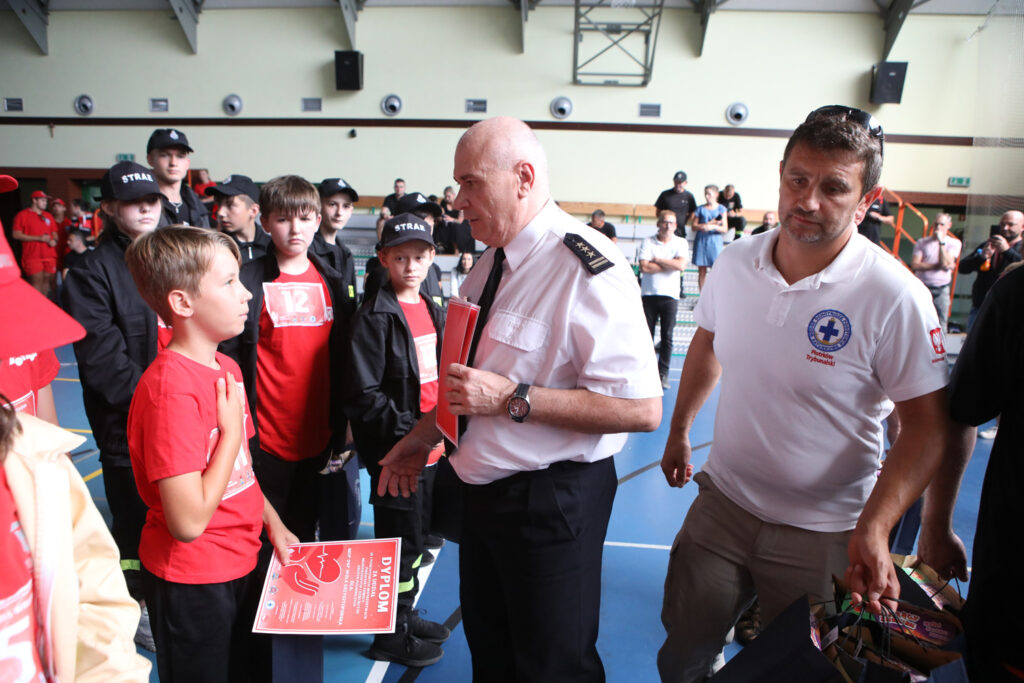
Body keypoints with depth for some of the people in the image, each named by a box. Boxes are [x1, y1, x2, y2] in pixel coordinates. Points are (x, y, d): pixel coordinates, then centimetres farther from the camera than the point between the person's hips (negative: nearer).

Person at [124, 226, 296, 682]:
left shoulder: (226, 369, 2)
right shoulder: (170, 388, -27)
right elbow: (188, 521, -29)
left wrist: (273, 524, 5)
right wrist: (233, 429, -22)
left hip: (241, 565, 8)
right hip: (191, 581, -8)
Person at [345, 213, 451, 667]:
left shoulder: (431, 309, 10)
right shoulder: (375, 316, -14)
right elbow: (363, 395, -17)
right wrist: (409, 431, -21)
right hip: (393, 452, -7)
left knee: (415, 537, 20)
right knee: (401, 541, 5)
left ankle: (405, 616, 39)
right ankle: (392, 635, 24)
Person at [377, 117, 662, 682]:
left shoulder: (587, 270, -23)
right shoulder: (492, 261, 6)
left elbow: (642, 409, -28)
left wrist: (512, 399, -29)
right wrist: (424, 435, 17)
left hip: (550, 502, -8)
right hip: (482, 489, 8)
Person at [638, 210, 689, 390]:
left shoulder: (681, 243, 6)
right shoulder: (648, 242, 3)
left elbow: (681, 265, -12)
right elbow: (644, 267, -11)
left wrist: (657, 259, -8)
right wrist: (670, 265, -7)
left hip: (670, 295, 0)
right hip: (649, 294, 0)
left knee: (667, 336, 1)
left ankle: (663, 372, 9)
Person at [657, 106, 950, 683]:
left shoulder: (895, 298, -20)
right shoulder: (735, 263, -6)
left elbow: (927, 425, -15)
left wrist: (874, 529, -26)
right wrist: (679, 431, 18)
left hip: (820, 537, -3)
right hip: (722, 504, 4)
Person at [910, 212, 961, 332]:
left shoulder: (954, 243, 6)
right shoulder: (922, 242, 7)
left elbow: (946, 264, -10)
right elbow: (915, 264, -6)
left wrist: (941, 242, -10)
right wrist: (938, 265, -10)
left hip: (942, 290, 0)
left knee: (941, 325, 1)